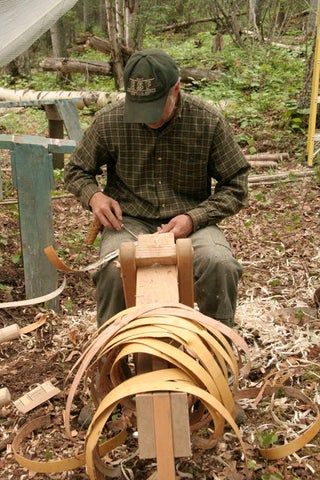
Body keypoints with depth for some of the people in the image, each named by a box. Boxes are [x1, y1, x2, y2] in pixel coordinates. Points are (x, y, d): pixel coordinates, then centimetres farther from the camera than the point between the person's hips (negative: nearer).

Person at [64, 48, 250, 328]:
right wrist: (93, 195, -10)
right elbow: (77, 170, 13)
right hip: (130, 220, 1)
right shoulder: (109, 122, -4)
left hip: (190, 220, 0)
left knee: (220, 265, -31)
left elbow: (235, 186, 1)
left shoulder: (209, 122, -6)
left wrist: (193, 218, -14)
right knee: (114, 271, -32)